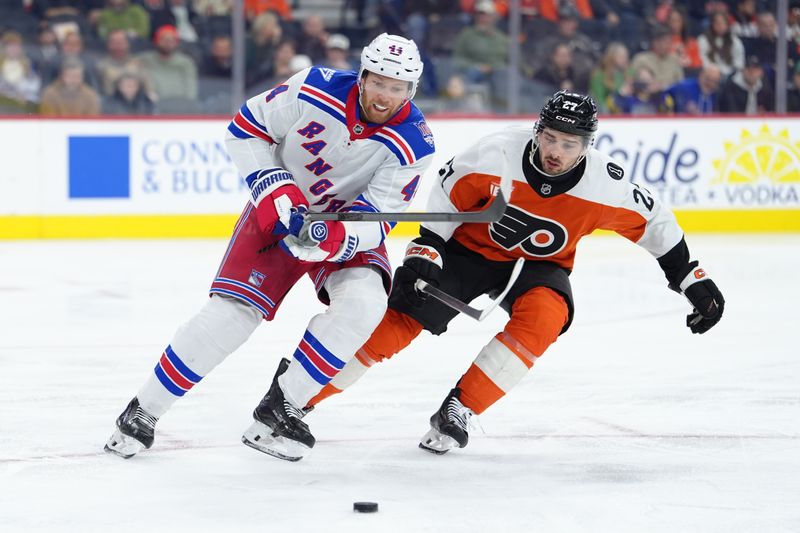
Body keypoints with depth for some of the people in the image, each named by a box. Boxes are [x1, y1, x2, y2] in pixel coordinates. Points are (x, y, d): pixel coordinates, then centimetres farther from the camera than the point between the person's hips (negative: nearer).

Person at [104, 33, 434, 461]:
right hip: (280, 211, -1)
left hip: (349, 225, 1)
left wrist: (335, 239, -42)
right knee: (233, 310, -15)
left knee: (362, 303, -27)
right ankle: (143, 411, 1)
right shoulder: (316, 90, -22)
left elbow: (376, 218, -22)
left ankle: (281, 407, -12)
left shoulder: (414, 145, -21)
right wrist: (275, 188, -20)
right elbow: (245, 129, -10)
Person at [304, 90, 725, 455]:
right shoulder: (497, 154, -27)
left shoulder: (604, 184, -23)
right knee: (398, 320, -12)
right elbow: (447, 195, -10)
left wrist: (692, 280, -7)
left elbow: (653, 222, -7)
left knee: (544, 315, -32)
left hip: (539, 265, 1)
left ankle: (459, 410, -20)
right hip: (470, 248, -1)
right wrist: (424, 253, -14)